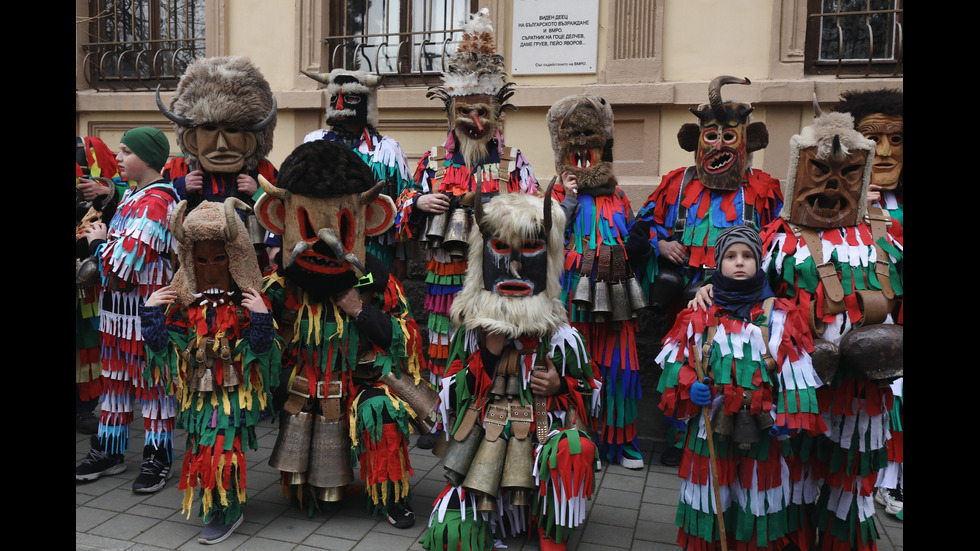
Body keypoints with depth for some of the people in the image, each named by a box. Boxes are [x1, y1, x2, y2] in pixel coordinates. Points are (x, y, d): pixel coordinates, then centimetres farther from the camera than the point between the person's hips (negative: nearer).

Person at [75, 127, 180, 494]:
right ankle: (109, 451, 28)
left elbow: (123, 263, -23)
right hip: (119, 306, 9)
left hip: (147, 310, -9)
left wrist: (98, 243, -6)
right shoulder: (132, 195, 13)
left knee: (151, 380, 2)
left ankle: (157, 457, 14)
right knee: (116, 378, 16)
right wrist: (101, 240, 2)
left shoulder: (155, 201, -18)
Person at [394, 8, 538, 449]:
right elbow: (405, 211, 15)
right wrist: (420, 202, -6)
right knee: (441, 347, 7)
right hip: (444, 273, 2)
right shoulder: (433, 160, 11)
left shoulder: (513, 162, 6)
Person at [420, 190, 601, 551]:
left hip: (542, 443, 0)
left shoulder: (562, 338, 2)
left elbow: (591, 392, 12)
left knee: (576, 448, -33)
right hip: (483, 454, 0)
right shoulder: (470, 332, 3)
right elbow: (451, 399, 1)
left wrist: (561, 386, -10)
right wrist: (488, 354, -12)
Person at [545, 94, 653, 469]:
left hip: (614, 295, 3)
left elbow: (635, 245, 15)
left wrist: (640, 237, -6)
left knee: (619, 365, 4)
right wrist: (569, 200, -10)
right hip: (575, 294, -3)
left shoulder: (617, 198, 18)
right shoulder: (560, 196, 8)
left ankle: (618, 439, 18)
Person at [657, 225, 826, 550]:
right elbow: (675, 359, 5)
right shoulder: (701, 313, 3)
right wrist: (690, 386, -13)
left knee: (759, 487, 8)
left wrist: (788, 415, -10)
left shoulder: (778, 315, 2)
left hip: (760, 423, 0)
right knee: (711, 489, 7)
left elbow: (794, 370, -1)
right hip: (711, 421, 0)